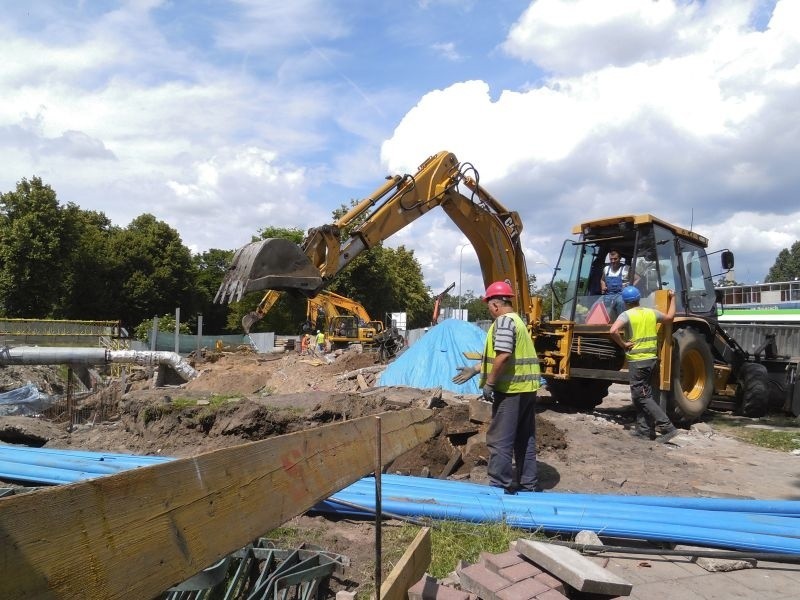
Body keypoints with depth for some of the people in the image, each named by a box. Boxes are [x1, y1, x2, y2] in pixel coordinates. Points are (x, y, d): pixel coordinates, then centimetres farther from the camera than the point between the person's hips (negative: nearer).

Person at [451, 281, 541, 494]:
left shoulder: (503, 321, -12)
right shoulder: (517, 320, 19)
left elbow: (503, 356, -23)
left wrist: (489, 383, -16)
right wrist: (474, 370, 25)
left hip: (511, 389, -10)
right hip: (526, 389, 10)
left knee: (500, 440, -2)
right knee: (525, 439, 15)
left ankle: (501, 486, 3)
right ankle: (529, 485, 23)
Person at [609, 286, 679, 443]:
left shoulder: (627, 315, -11)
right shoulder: (652, 313, 7)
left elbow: (613, 331, -28)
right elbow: (669, 317, 27)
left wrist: (623, 344, -13)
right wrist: (672, 299, 39)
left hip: (637, 360, -7)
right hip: (651, 359, 7)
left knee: (642, 396, -2)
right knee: (644, 394, 15)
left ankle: (667, 427, -7)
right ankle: (643, 429, 18)